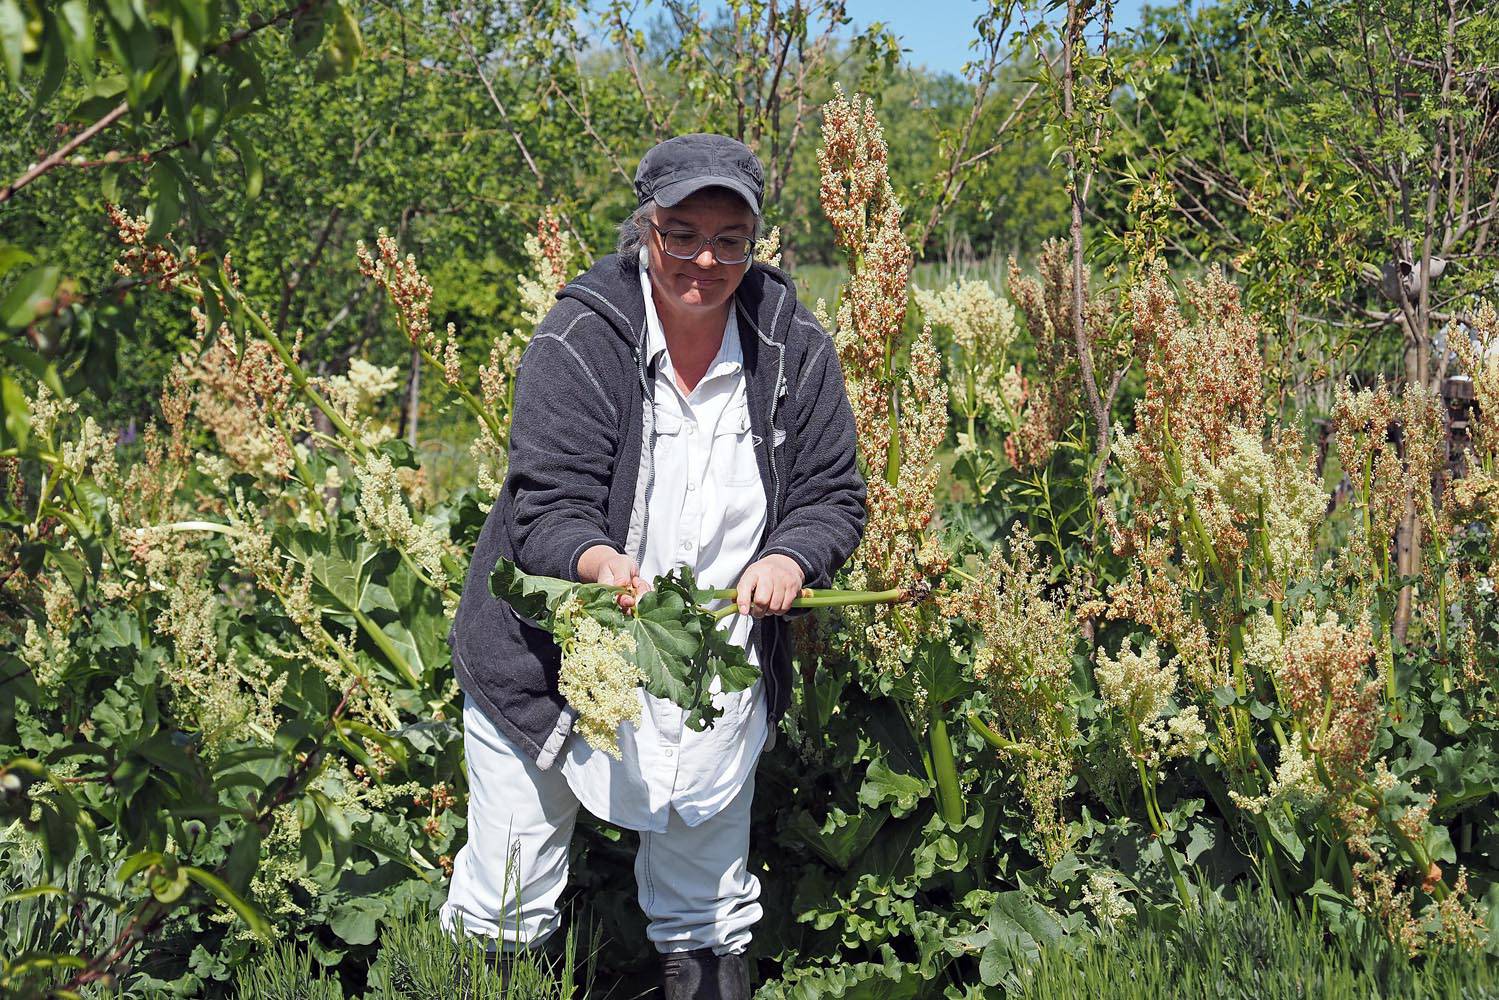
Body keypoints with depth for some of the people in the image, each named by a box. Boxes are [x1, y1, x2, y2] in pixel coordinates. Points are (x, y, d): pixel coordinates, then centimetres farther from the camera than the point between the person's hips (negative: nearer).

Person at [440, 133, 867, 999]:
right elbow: (547, 504, -18)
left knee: (709, 915, 20)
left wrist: (789, 558, -21)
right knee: (503, 914, 6)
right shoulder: (583, 337, -14)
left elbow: (834, 496, 1)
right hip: (554, 667, -2)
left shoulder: (793, 347, -5)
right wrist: (597, 561, -40)